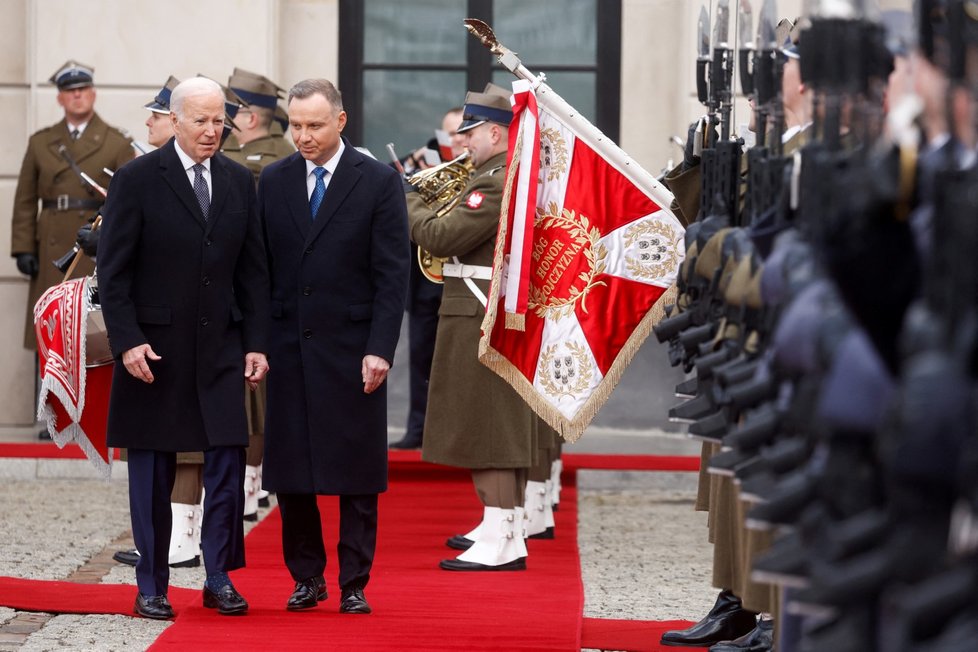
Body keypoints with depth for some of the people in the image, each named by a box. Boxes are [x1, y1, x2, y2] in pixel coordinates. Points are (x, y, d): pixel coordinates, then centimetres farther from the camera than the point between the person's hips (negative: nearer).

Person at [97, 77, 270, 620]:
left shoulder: (240, 182, 8)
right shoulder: (138, 180, -4)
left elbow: (254, 271, 10)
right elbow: (113, 270, -5)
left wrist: (256, 343, 4)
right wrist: (128, 341, -13)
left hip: (221, 347, 3)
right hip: (154, 348, -3)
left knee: (228, 463, -2)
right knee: (152, 473, 5)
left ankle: (221, 577, 9)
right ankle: (152, 586, 13)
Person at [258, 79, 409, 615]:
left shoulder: (379, 182, -3)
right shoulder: (273, 181, 8)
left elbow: (392, 274, -5)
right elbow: (263, 266, 10)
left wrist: (380, 349, -12)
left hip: (351, 349, -3)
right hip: (289, 347, 3)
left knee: (357, 472, 1)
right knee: (289, 469, 5)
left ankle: (353, 584, 9)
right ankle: (306, 577, 17)